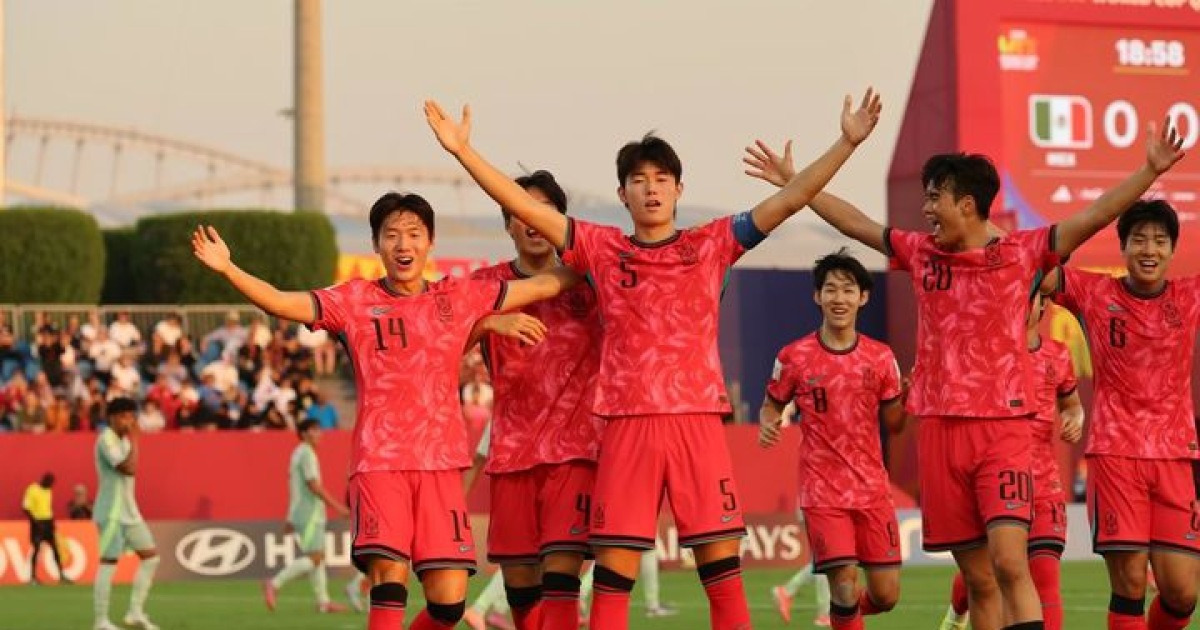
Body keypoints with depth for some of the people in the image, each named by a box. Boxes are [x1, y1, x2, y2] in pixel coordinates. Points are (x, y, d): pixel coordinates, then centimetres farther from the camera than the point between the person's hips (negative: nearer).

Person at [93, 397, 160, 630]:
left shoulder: (123, 440, 16)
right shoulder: (106, 439, -13)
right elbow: (129, 468, -24)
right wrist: (134, 439, -17)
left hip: (129, 511, 10)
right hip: (112, 512, -10)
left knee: (151, 556, 6)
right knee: (108, 563, -8)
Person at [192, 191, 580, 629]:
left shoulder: (460, 297, 10)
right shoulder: (355, 300, 4)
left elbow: (545, 285, 14)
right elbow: (282, 303, -6)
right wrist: (226, 268, -19)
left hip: (441, 462, 2)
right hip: (379, 461, -2)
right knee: (389, 578, -19)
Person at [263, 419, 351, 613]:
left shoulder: (299, 453, 18)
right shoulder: (307, 454, -13)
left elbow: (293, 486, 21)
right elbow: (314, 486, -20)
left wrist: (291, 518, 22)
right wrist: (336, 506, -18)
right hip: (309, 514, -10)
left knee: (319, 557, 10)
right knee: (314, 558, -13)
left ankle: (323, 601, 9)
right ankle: (274, 584, -16)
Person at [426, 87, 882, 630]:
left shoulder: (712, 244, 8)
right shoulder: (602, 249, 8)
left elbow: (789, 200, 4)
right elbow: (525, 207, 3)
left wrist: (847, 142, -3)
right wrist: (464, 151, -4)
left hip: (698, 421, 0)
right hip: (627, 424, 0)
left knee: (721, 565, -1)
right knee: (613, 569, 0)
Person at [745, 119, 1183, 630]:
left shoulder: (1021, 252, -2)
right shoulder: (921, 254, 10)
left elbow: (1097, 214, -9)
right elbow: (854, 222, 20)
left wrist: (1149, 171, -20)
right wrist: (793, 181, 24)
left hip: (1002, 428, -4)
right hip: (940, 429, 4)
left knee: (1009, 560, -19)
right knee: (977, 578, 6)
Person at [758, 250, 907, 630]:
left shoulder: (880, 357, 3)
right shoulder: (794, 357, -4)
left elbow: (894, 424, 9)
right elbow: (772, 405, 8)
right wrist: (767, 425, -14)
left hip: (872, 488, 3)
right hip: (823, 491, -3)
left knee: (886, 596, 4)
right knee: (845, 586, -14)